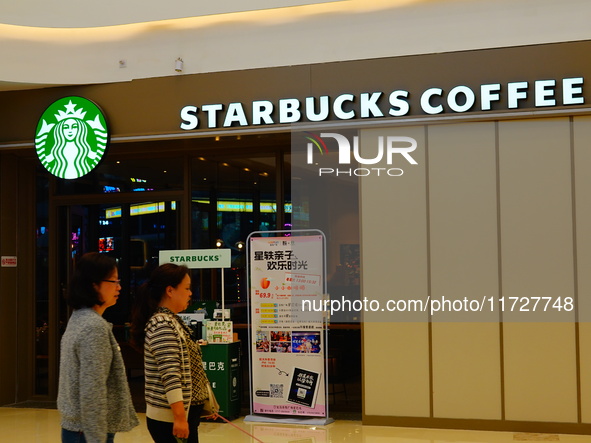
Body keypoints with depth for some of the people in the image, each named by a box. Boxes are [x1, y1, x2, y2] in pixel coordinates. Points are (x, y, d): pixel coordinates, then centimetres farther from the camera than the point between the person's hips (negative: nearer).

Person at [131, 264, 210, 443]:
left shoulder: (172, 321, 13)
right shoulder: (162, 325, -17)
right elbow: (170, 376, -23)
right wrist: (179, 418, -25)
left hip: (186, 411, 10)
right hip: (170, 418, -10)